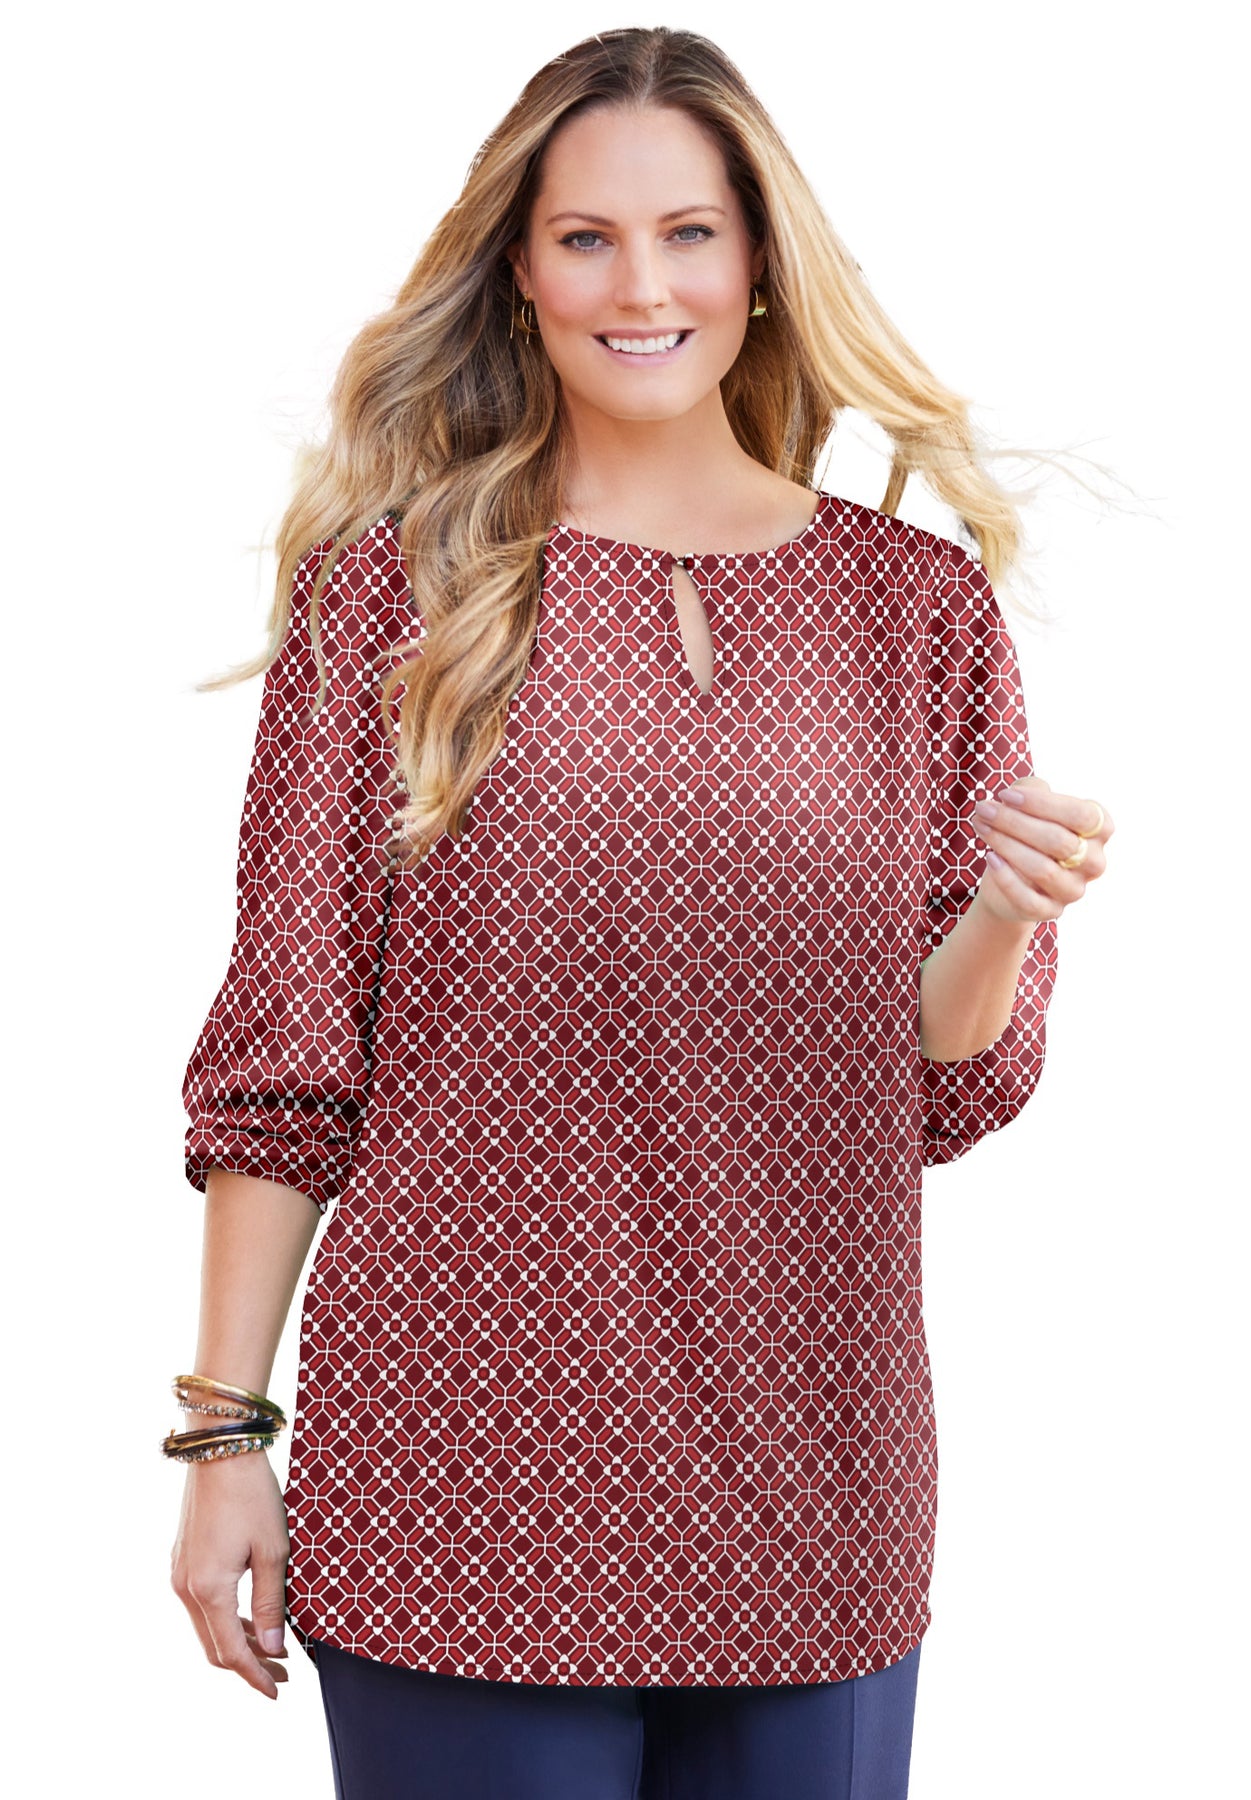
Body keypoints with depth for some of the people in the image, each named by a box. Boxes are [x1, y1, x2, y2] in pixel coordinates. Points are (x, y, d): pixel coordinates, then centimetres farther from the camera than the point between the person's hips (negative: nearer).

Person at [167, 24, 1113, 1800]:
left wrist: (1007, 919, -14)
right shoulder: (396, 587, 1)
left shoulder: (921, 603, 7)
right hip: (459, 1483, -2)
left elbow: (946, 1084, 7)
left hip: (808, 1499, 2)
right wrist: (224, 1432, -4)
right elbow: (281, 1051, 0)